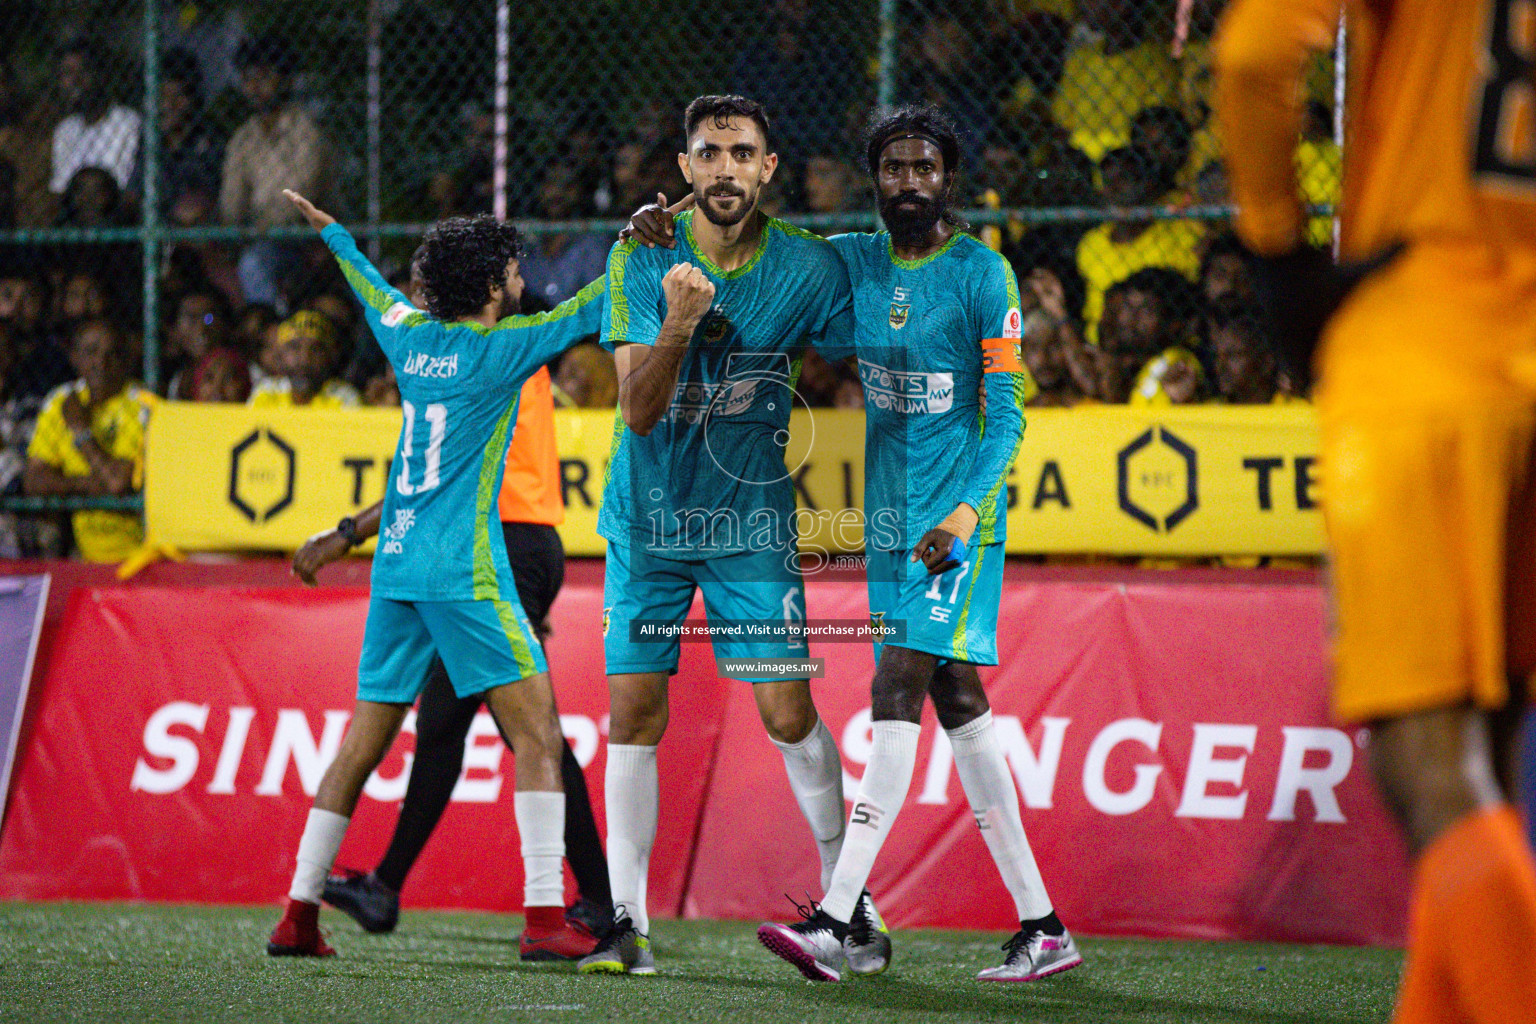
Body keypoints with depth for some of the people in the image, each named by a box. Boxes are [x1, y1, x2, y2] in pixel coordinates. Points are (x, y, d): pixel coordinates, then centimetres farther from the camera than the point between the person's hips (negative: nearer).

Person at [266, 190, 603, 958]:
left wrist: (328, 229, 48)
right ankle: (544, 913, -19)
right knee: (537, 731, -8)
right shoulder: (499, 347, -6)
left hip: (394, 568, 7)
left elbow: (372, 288, 31)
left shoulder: (411, 336, 12)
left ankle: (297, 916, 10)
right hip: (461, 570, -7)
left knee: (363, 743, 11)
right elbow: (589, 311, -7)